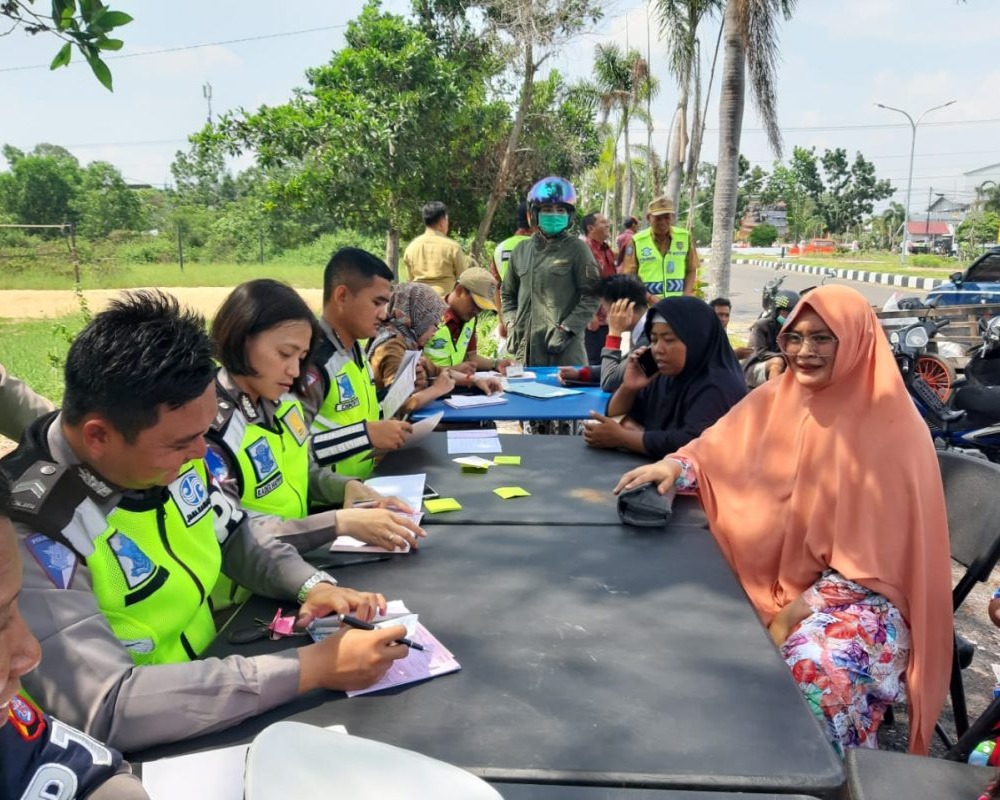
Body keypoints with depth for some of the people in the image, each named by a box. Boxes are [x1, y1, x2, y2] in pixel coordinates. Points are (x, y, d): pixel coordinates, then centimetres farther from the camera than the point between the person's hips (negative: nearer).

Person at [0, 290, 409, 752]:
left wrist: (311, 585, -9)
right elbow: (109, 708, -34)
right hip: (131, 763, -6)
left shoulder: (167, 454, -7)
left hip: (212, 680, 6)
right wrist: (312, 667, -33)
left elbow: (235, 537, 9)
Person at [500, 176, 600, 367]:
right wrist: (512, 323, 9)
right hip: (526, 347, 4)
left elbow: (591, 296, -3)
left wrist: (566, 328, -11)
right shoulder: (521, 250, 15)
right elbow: (508, 294, 24)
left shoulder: (576, 249, 1)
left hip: (564, 348, -4)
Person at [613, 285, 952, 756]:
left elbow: (876, 554, -15)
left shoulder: (891, 428, -14)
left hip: (862, 593, -5)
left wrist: (799, 610, -18)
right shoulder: (780, 397, 1)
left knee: (815, 664, -33)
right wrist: (674, 466, -15)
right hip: (774, 576, 6)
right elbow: (722, 450, 8)